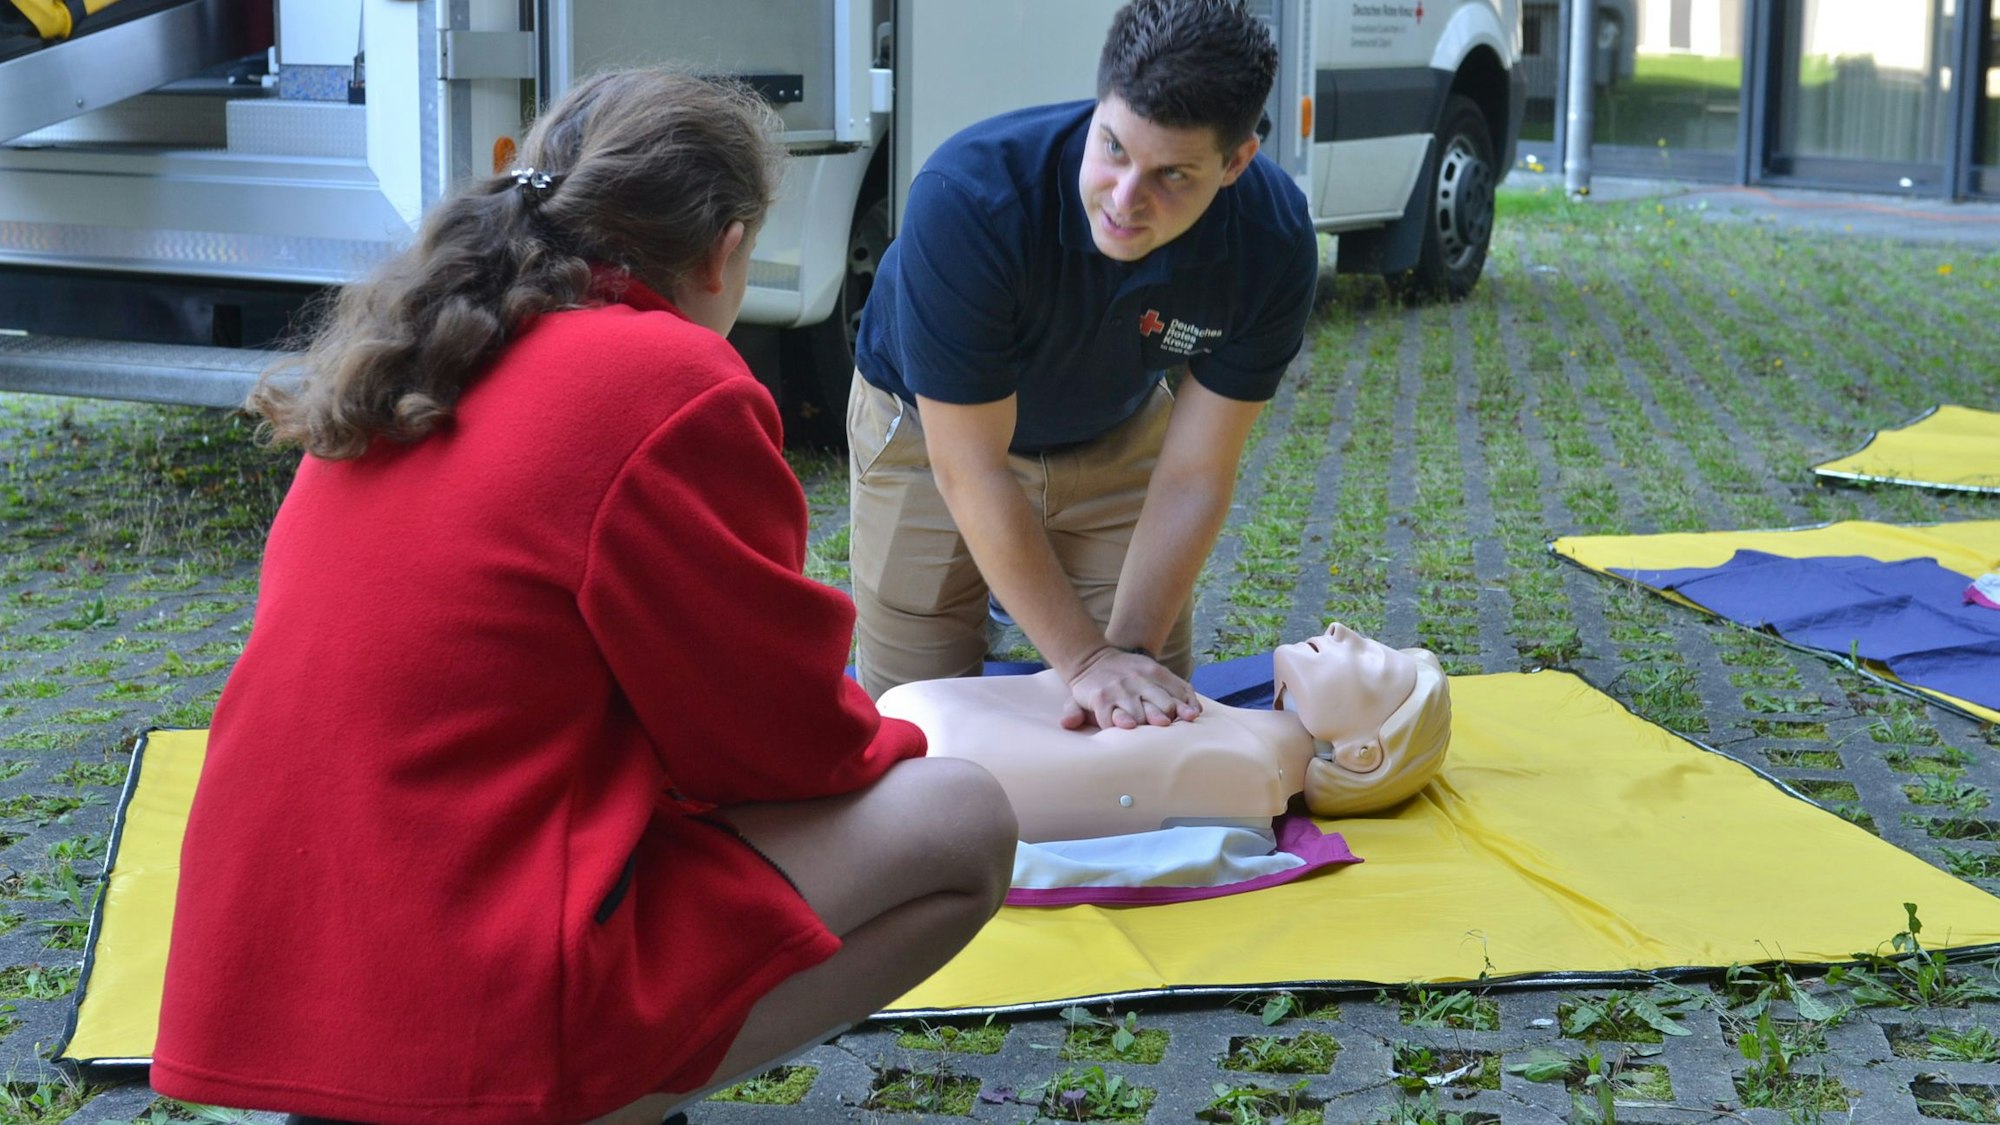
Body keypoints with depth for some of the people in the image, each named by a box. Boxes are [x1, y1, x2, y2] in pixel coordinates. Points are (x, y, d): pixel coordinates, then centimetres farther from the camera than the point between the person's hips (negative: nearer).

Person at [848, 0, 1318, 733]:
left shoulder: (1273, 241, -30)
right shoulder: (969, 198, -40)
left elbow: (1193, 476, -20)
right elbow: (970, 468, -33)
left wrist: (1130, 653, -28)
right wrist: (1087, 661, -32)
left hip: (1117, 432, 3)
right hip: (930, 429, -2)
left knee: (1158, 711, 1)